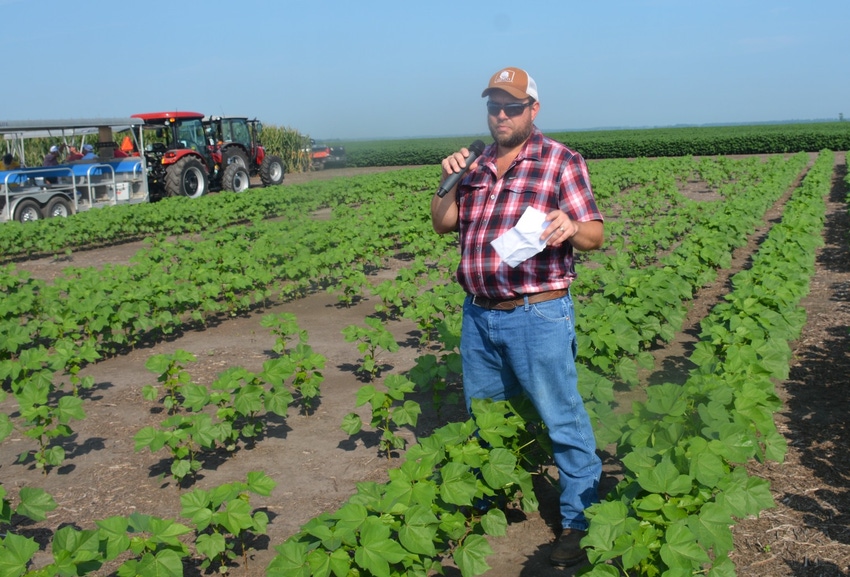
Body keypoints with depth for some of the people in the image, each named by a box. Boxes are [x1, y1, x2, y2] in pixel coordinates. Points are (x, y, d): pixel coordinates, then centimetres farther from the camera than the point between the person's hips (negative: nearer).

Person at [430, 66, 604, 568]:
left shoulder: (561, 162, -4)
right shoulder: (477, 164, 12)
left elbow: (595, 236, -9)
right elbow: (442, 224, 13)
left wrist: (572, 228, -32)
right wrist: (449, 181, -5)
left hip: (538, 315, -6)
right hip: (479, 315, 6)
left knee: (564, 420, 1)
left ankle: (581, 522, 17)